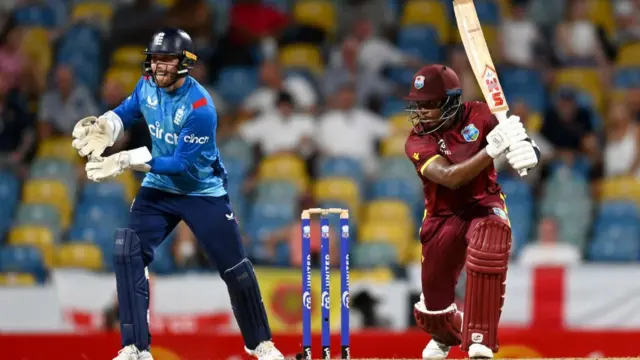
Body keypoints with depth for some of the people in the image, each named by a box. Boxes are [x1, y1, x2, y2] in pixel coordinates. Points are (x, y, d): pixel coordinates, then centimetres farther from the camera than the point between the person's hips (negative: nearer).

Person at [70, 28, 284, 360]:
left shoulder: (200, 107, -28)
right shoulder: (147, 85, -9)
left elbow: (183, 164, -28)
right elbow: (126, 112, 10)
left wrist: (128, 161, -35)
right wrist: (104, 126, -14)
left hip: (203, 192, -5)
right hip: (158, 189, 5)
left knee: (235, 268, 1)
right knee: (127, 254, -14)